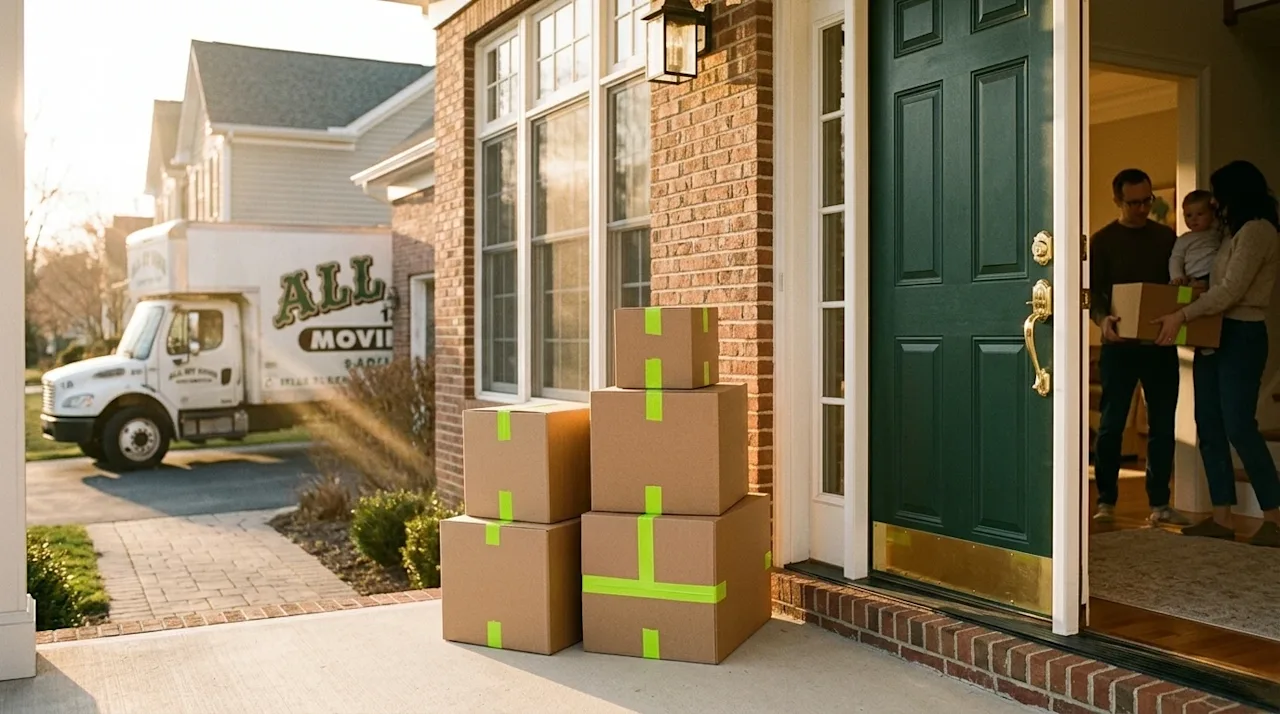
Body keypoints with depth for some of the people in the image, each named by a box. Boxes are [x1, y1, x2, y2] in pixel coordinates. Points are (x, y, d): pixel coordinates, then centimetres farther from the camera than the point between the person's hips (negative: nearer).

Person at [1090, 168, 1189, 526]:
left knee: (1162, 425, 5)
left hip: (1160, 345, 3)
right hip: (1119, 346, -3)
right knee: (1111, 425, -1)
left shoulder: (1166, 237, 10)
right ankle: (1106, 501, 9)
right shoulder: (1103, 240, 0)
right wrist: (1102, 319, -26)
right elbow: (1094, 291, -5)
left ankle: (1159, 503, 14)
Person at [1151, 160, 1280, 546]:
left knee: (1239, 427, -9)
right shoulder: (1237, 232, 17)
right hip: (1216, 335, 9)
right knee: (1210, 427, 6)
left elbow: (1230, 291, -19)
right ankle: (1221, 518, 9)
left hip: (1241, 337, -9)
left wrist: (1181, 316, -22)